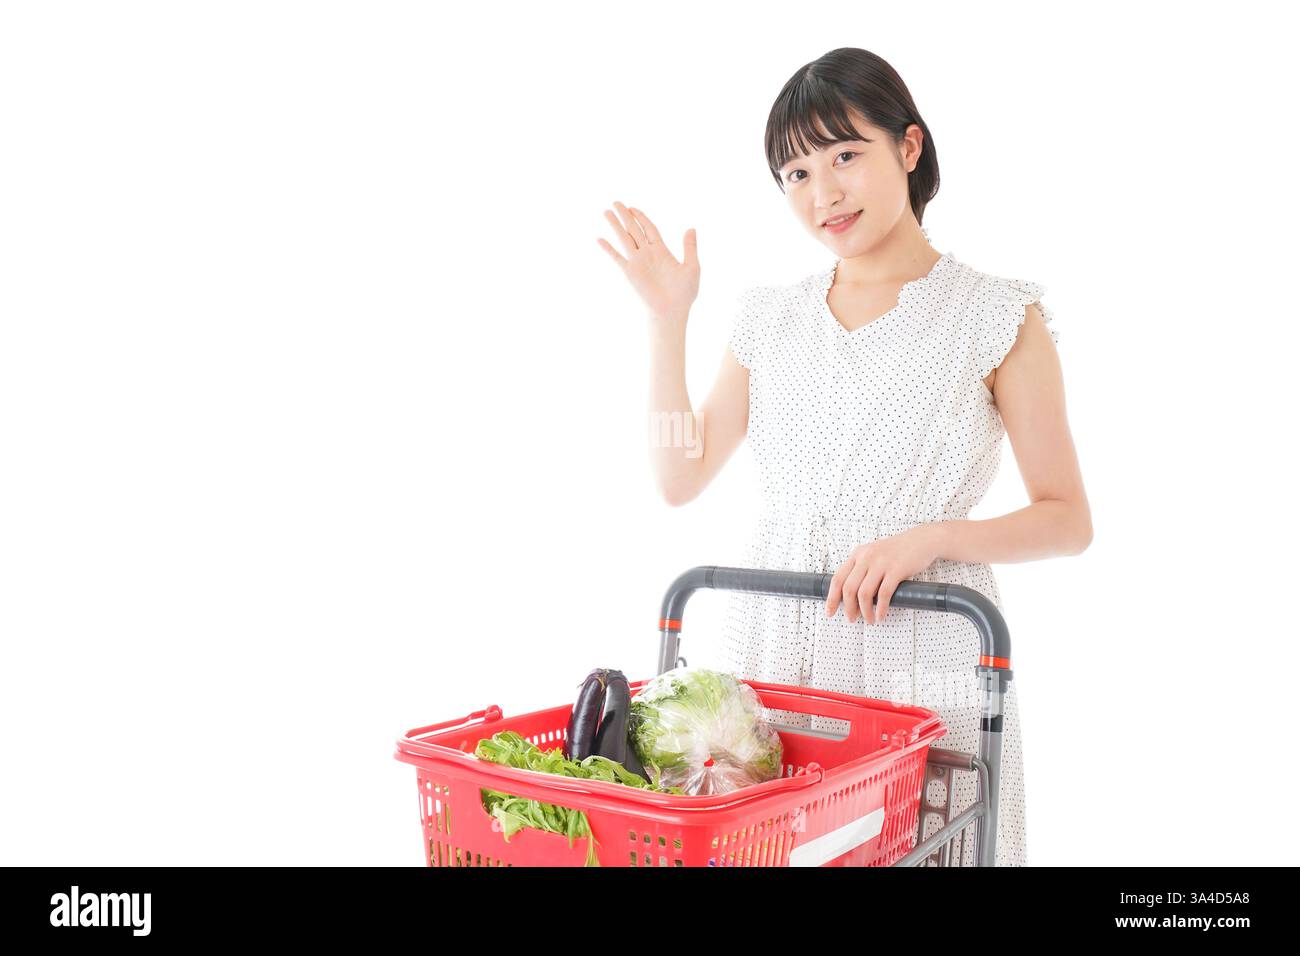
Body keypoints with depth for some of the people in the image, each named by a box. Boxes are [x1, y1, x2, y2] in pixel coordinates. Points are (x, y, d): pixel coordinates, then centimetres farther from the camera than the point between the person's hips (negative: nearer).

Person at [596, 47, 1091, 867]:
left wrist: (931, 535, -19)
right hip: (777, 646, 4)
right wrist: (668, 321, 3)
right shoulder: (772, 319, 10)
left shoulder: (998, 318, -2)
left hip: (924, 655, -3)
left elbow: (1068, 520, -2)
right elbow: (681, 479, 8)